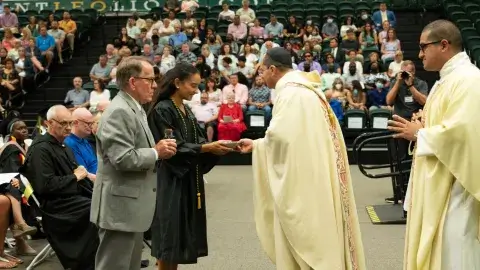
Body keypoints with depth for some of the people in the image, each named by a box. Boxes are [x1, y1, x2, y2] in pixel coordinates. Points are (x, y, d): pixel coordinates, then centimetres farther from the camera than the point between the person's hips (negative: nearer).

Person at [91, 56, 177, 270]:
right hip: (121, 207, -10)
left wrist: (158, 151, 3)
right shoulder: (119, 112, -18)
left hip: (133, 205, 11)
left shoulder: (135, 109, 14)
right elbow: (123, 159, -27)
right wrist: (156, 152, -14)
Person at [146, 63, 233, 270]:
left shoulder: (186, 111, 12)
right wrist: (207, 147, -21)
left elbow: (195, 142, 12)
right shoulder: (162, 110, -14)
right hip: (171, 182, -8)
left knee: (181, 234, 11)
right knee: (169, 237, -2)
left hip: (189, 180, 8)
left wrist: (215, 147, -6)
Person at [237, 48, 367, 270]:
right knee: (310, 233, 16)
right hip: (311, 171, 10)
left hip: (301, 175, -10)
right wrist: (256, 144, 21)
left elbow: (280, 134, -26)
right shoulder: (300, 87, 15)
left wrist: (260, 144, -3)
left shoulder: (290, 92, -16)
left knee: (302, 236, 0)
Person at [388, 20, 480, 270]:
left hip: (454, 185, -10)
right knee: (434, 249, 16)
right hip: (436, 181, 10)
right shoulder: (447, 79, 14)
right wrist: (420, 127, 2)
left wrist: (419, 134, -13)